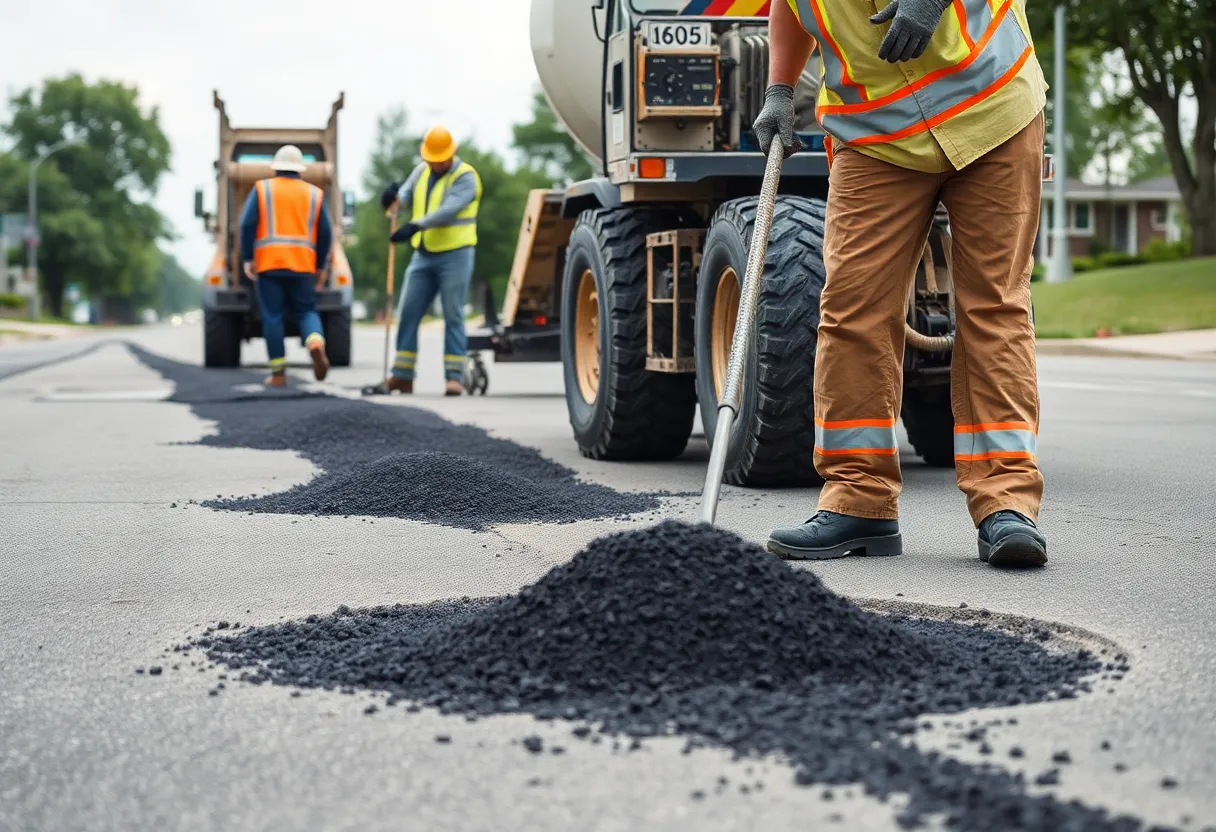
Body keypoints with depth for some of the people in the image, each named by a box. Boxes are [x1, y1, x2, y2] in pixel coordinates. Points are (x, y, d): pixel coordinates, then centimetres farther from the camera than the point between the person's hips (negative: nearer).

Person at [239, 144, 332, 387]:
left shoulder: (262, 189, 6)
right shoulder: (314, 193, 11)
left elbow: (247, 224, -3)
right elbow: (325, 233, 9)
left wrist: (247, 258, 1)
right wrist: (321, 266, 17)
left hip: (269, 264, -1)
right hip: (303, 265, 1)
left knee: (272, 317, 3)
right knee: (306, 311, 8)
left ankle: (278, 373, 2)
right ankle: (316, 343, -24)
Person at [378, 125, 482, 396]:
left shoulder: (465, 177, -10)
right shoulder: (422, 171, 12)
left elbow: (449, 209, -24)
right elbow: (407, 196, 8)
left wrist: (415, 226, -36)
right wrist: (395, 195, -18)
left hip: (455, 255, -6)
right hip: (423, 254, 6)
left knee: (453, 316, -4)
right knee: (408, 313, 3)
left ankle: (454, 376, -1)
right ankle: (402, 375, 7)